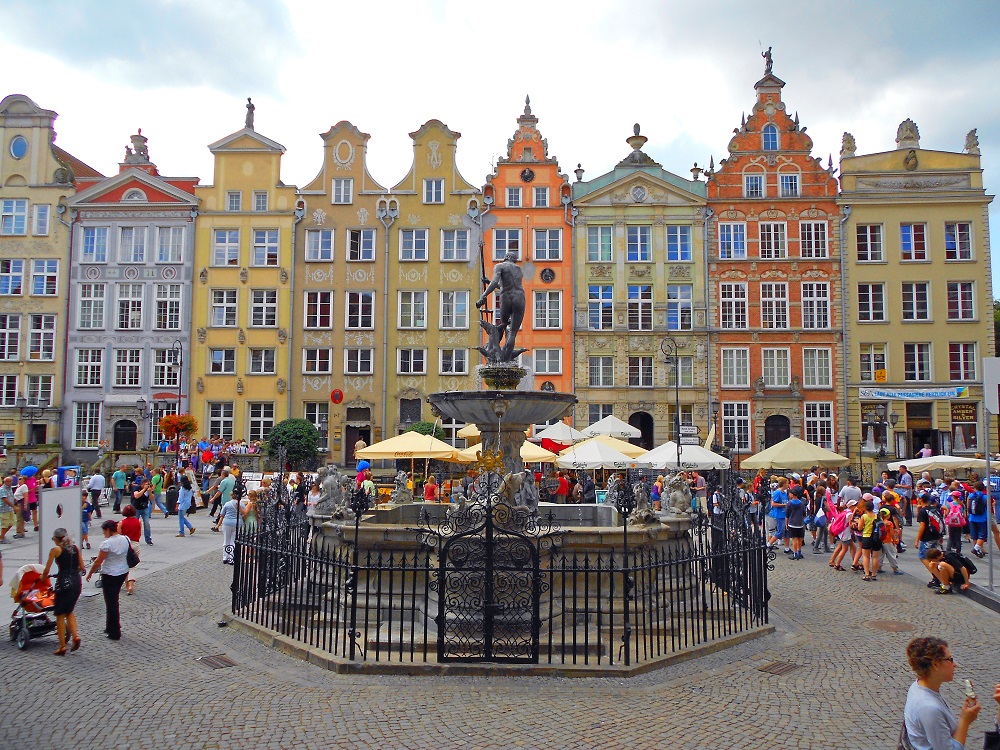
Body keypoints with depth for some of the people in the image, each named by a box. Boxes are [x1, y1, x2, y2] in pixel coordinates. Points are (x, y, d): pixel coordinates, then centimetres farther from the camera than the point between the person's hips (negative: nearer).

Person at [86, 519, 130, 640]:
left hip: (110, 575, -7)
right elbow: (128, 555, 11)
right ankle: (111, 627, 30)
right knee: (115, 600, 20)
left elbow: (98, 562, -16)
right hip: (123, 572, 7)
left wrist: (90, 573, -2)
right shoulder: (125, 540, 1)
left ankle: (115, 633, 5)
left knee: (111, 602, 1)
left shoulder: (107, 543, -20)